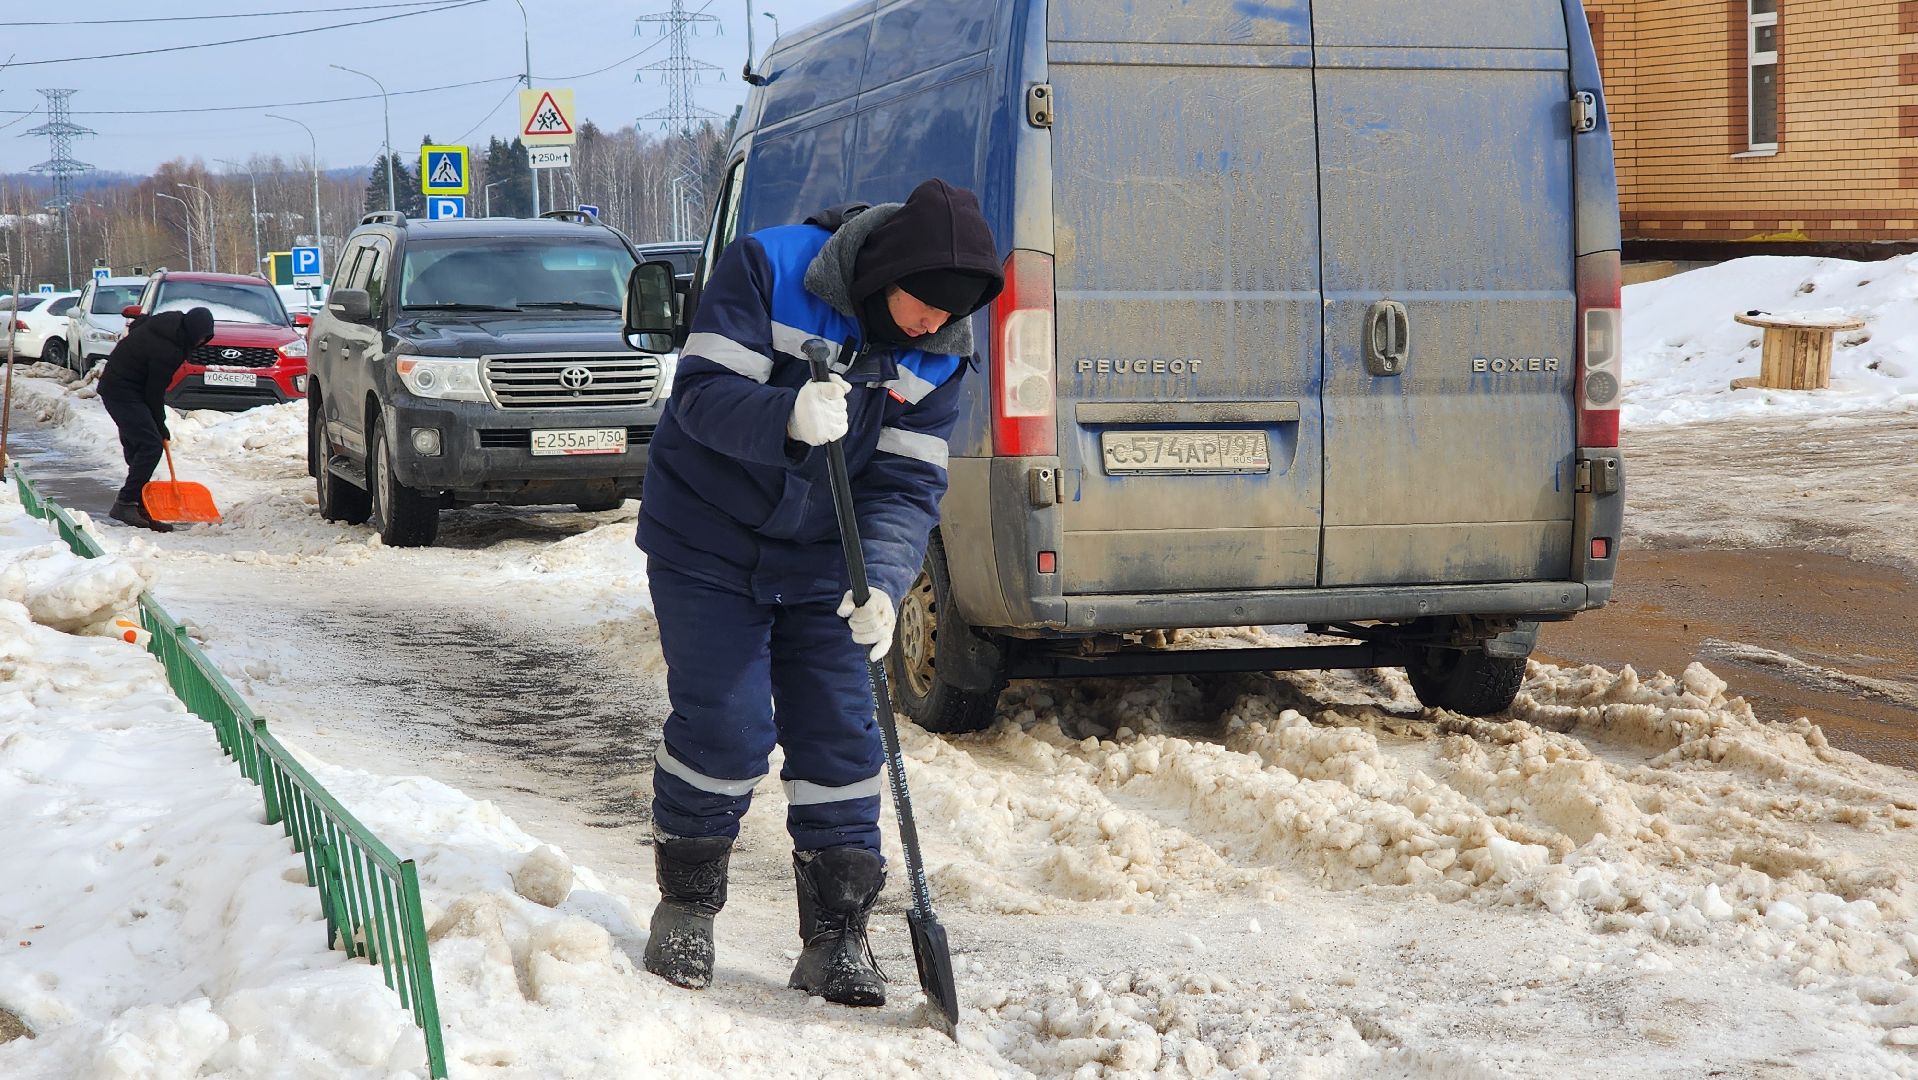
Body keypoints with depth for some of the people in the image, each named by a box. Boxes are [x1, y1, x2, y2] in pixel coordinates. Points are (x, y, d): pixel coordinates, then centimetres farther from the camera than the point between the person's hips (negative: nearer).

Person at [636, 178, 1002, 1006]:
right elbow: (702, 393, -25)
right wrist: (787, 418, -45)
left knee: (840, 737, 0)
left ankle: (837, 938, 10)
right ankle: (685, 909, 14)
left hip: (821, 565, 4)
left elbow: (908, 486, -11)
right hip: (709, 546, -3)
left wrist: (881, 582, -29)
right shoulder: (768, 269, -20)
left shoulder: (938, 354, -8)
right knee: (722, 727, -7)